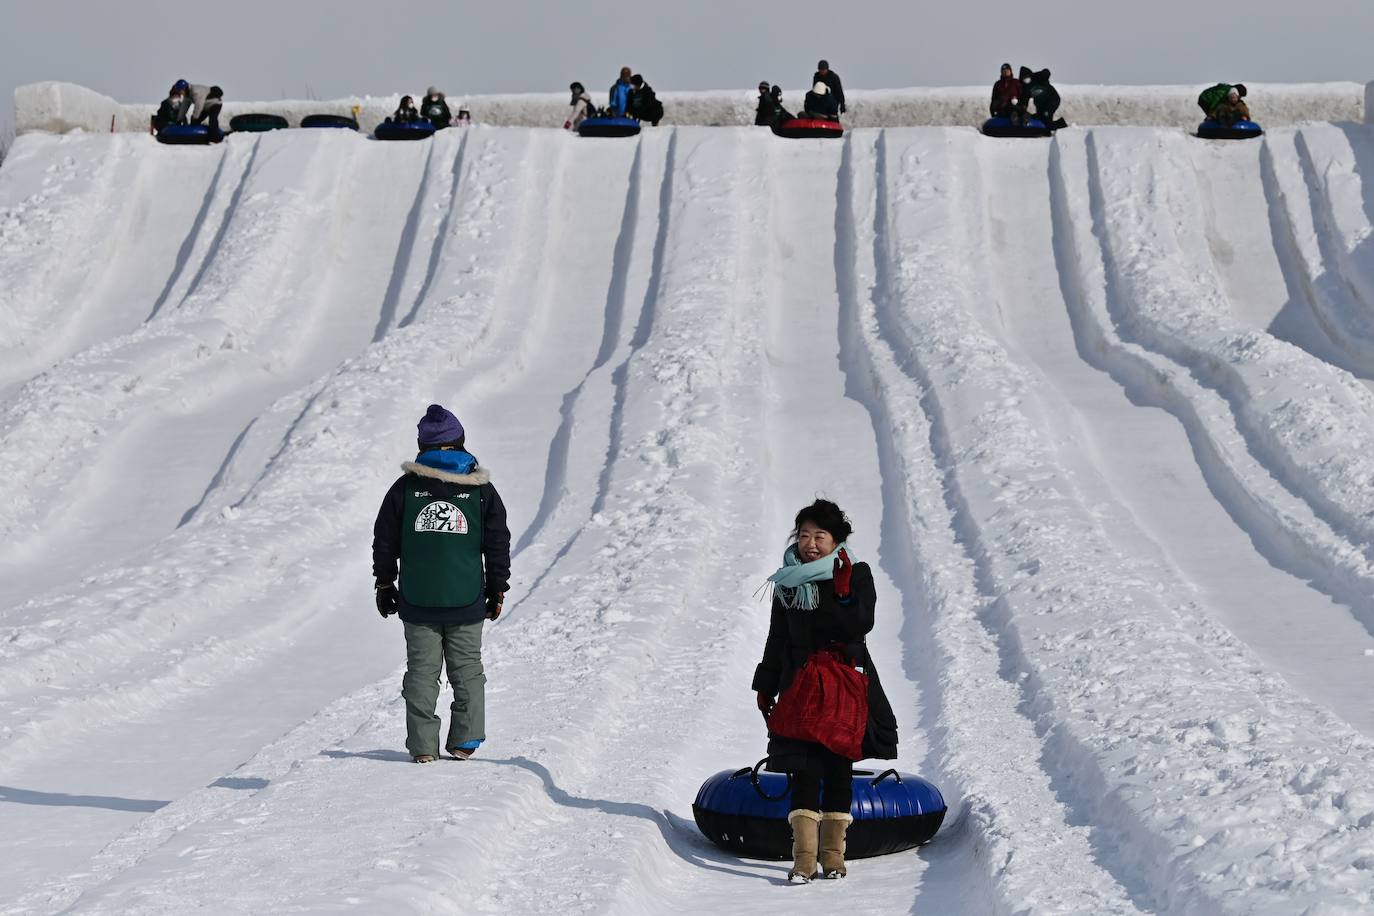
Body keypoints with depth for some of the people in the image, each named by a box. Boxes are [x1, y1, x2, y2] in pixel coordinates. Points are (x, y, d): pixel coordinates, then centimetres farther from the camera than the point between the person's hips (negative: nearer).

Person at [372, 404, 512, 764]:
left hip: (417, 601, 0)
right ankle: (464, 741, 10)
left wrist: (384, 584, 15)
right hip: (466, 601, 0)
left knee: (422, 672, 6)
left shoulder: (405, 487, -1)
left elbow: (385, 541, 4)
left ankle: (423, 746, 4)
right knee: (467, 670, 11)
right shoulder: (482, 490, -1)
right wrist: (497, 589, 14)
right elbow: (498, 544, 4)